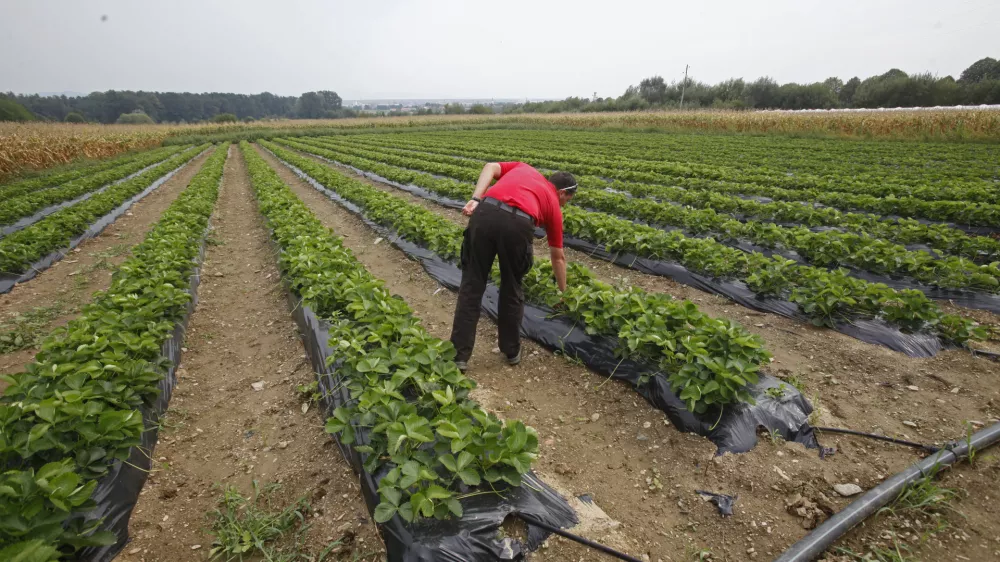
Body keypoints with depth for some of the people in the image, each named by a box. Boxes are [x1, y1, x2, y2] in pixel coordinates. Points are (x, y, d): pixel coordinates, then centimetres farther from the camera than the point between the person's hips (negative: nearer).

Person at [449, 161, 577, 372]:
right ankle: (511, 350, 33)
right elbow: (558, 257, 36)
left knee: (471, 285, 13)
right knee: (512, 288, 21)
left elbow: (491, 167, 16)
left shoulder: (523, 168, 38)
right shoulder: (553, 204, 30)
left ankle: (459, 355, 18)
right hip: (518, 224, -1)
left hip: (485, 213, 2)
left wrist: (475, 200, 5)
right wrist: (563, 291, 48)